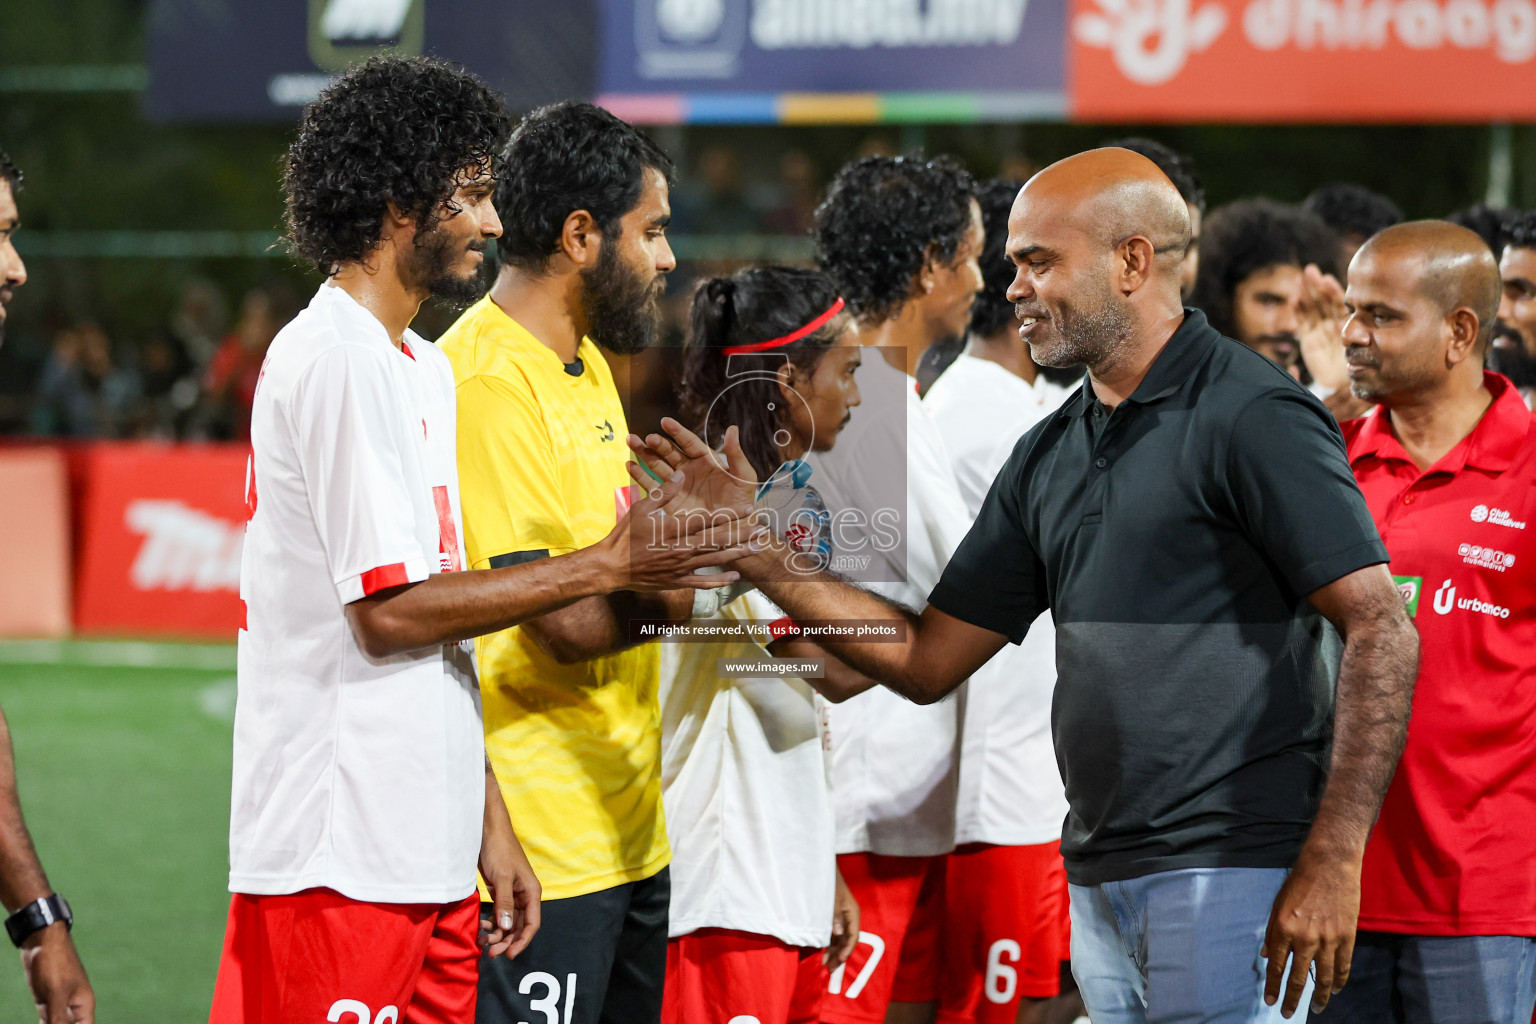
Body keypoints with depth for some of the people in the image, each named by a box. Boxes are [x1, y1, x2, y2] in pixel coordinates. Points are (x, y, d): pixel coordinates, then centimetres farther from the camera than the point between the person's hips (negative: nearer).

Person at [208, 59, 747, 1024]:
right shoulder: (335, 361, -12)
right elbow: (391, 610, -16)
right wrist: (610, 565, -10)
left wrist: (489, 823, 16)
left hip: (430, 855, 9)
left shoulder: (424, 367, 18)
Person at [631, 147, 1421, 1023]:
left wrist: (1331, 862, -20)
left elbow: (1382, 632, -14)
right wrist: (759, 552, 8)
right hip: (1100, 881, 8)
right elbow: (928, 659, 17)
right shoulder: (1049, 457, 16)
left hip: (1231, 875, -8)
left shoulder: (1251, 417, -9)